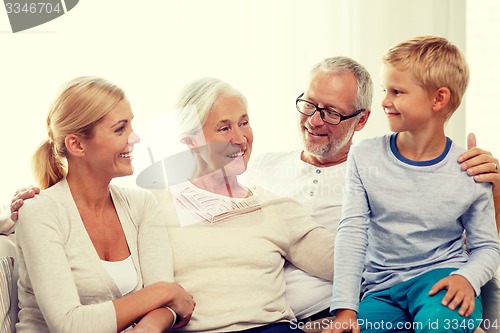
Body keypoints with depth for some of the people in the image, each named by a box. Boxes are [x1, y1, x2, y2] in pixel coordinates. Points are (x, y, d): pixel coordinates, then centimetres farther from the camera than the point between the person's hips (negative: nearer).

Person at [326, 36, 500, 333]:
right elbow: (351, 235, -2)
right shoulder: (365, 157, 0)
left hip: (440, 276, -2)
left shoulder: (470, 172, -3)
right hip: (382, 289, 3)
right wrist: (345, 308, -9)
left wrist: (467, 278, -17)